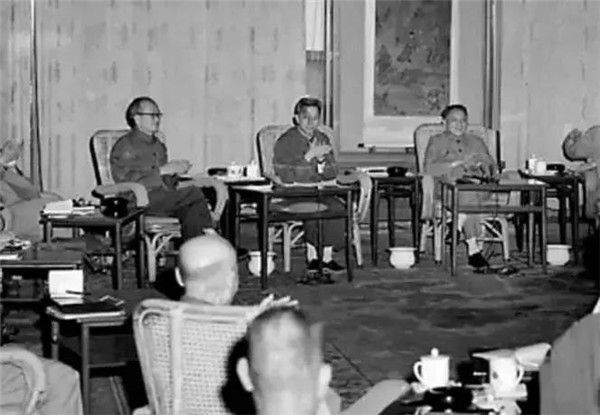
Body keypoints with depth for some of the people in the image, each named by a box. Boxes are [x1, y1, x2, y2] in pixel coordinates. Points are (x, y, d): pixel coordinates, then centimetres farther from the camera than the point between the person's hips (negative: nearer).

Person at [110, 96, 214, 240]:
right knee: (195, 192, -25)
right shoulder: (125, 145, 4)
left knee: (193, 212, -30)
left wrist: (176, 171, 5)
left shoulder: (158, 144, 28)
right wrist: (162, 170, -13)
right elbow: (124, 179, -13)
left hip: (165, 199, 6)